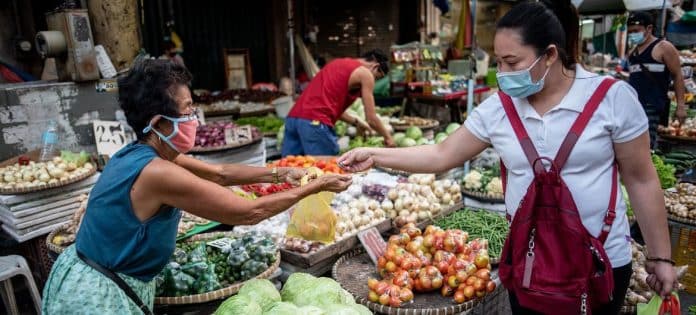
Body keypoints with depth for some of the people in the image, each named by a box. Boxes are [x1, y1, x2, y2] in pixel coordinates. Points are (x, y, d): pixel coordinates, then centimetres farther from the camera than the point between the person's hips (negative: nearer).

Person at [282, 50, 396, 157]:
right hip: (315, 122, -8)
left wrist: (355, 122, 38)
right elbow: (371, 118, 5)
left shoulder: (338, 63, 27)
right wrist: (387, 136, 22)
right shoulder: (365, 73, 4)